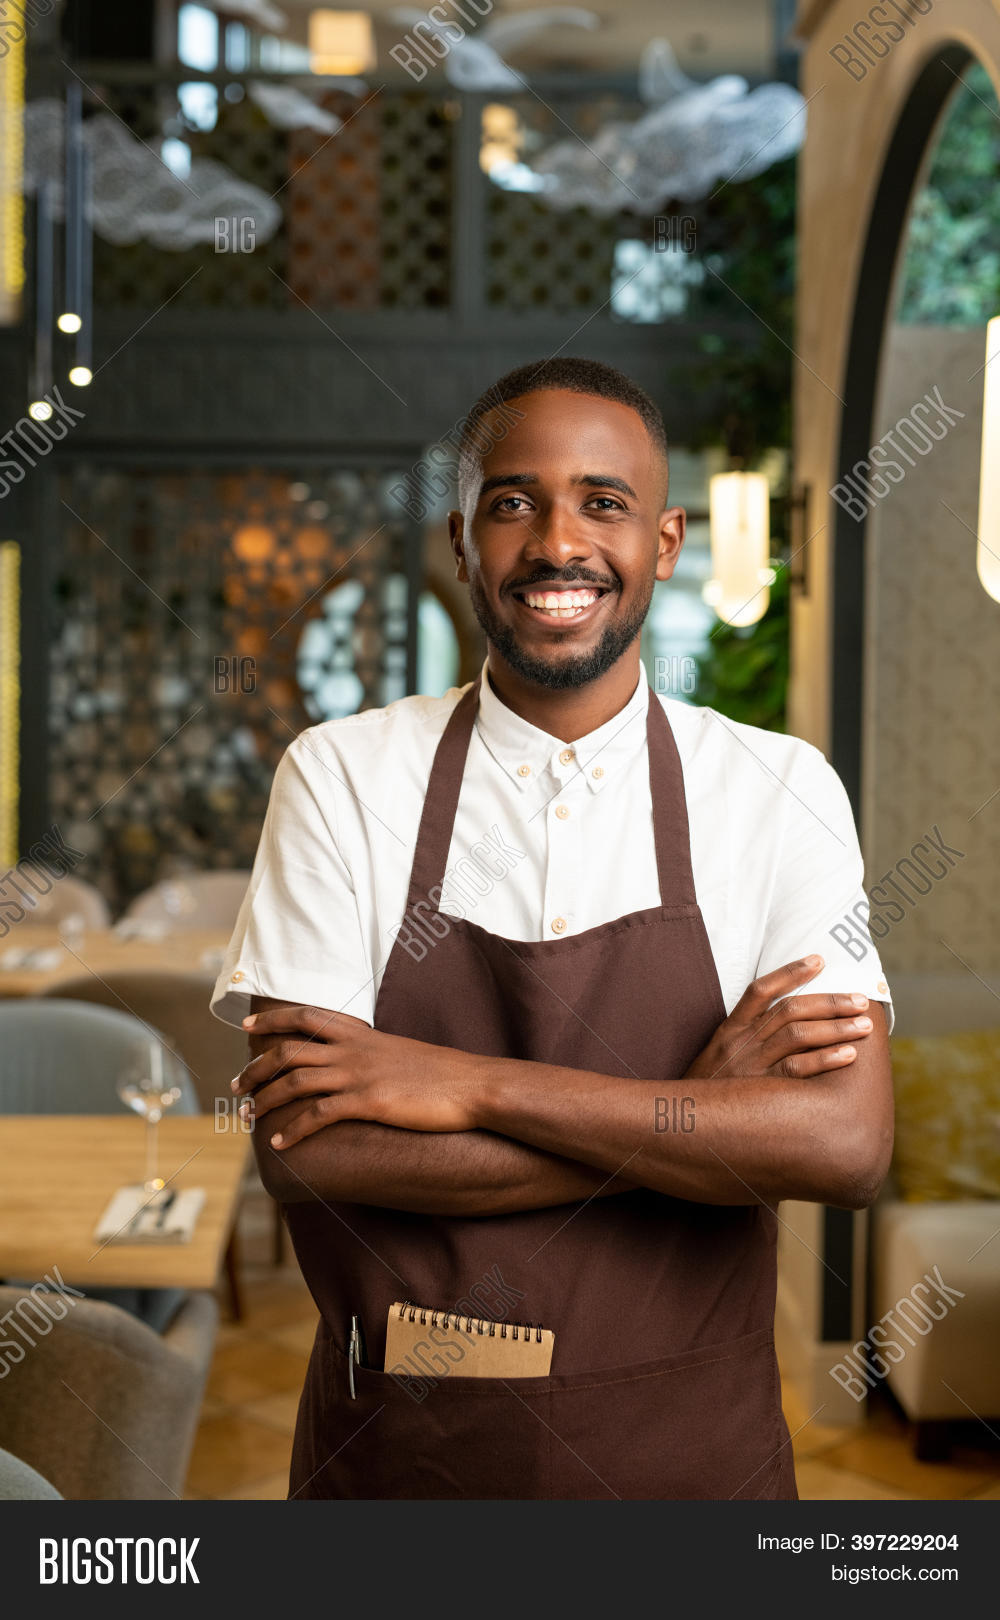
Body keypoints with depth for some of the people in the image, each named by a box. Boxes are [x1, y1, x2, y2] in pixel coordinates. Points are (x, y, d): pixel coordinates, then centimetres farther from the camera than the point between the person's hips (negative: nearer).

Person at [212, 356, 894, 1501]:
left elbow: (847, 1142, -18)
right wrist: (695, 1105, -18)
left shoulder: (778, 792, -7)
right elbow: (303, 1147, -16)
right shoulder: (340, 777, -7)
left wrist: (469, 1086, -22)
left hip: (682, 1452, 0)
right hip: (389, 1449, 0)